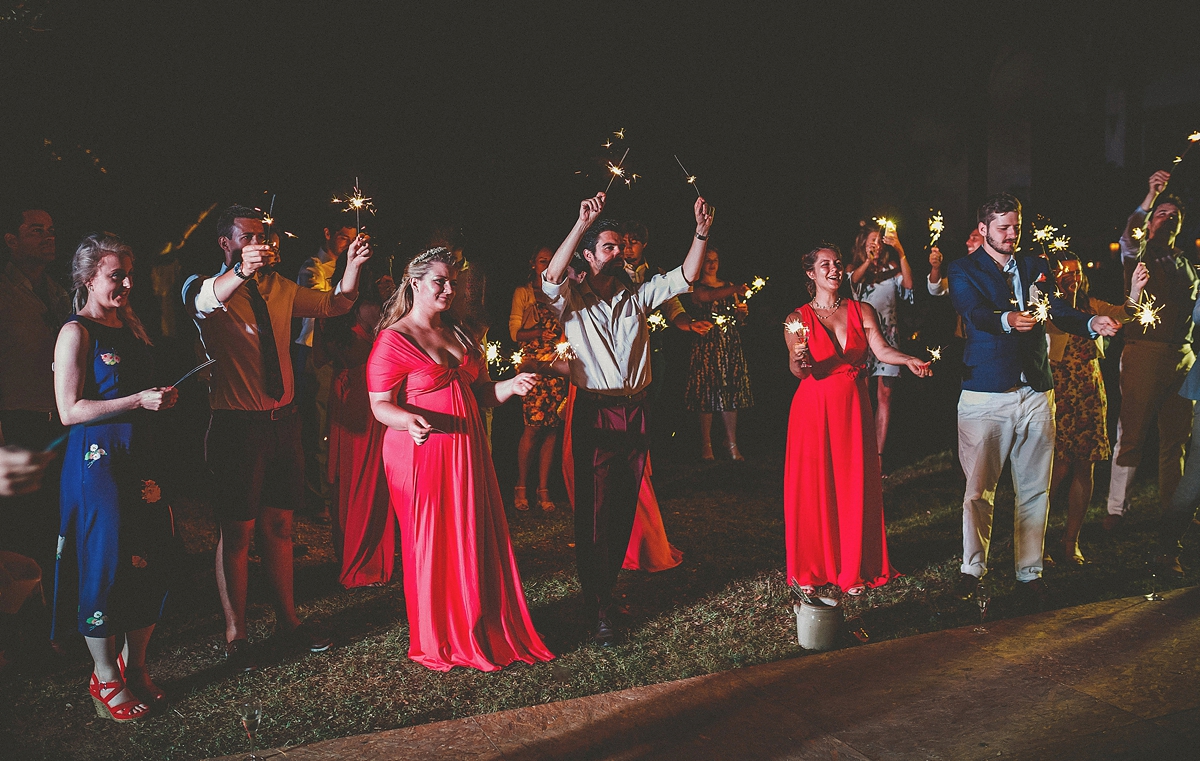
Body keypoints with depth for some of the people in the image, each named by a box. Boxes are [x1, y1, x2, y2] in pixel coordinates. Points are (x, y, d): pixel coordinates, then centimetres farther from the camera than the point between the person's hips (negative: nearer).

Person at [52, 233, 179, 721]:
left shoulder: (131, 325, 13)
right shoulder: (77, 332, -9)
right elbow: (70, 410, -15)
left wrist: (164, 398, 8)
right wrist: (138, 401, -20)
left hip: (141, 456, 7)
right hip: (98, 461, -7)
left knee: (151, 563, 8)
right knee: (106, 570, 2)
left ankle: (134, 667, 26)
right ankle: (106, 682, 19)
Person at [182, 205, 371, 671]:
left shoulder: (279, 289, 12)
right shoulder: (208, 288, -6)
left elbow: (333, 305, 11)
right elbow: (201, 300, -30)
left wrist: (352, 266, -7)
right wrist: (241, 272, -50)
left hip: (282, 419, 6)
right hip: (237, 423, -5)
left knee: (280, 523, 14)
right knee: (237, 530, 1)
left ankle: (287, 619, 26)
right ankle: (235, 636, 12)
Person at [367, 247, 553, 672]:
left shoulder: (460, 335, 16)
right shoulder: (394, 339, -6)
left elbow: (479, 392, 20)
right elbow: (381, 405, -10)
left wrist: (509, 387, 0)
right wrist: (410, 421, -30)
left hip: (466, 449, 7)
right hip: (421, 454, -6)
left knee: (478, 539, 8)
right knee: (431, 545, 2)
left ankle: (482, 631, 23)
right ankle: (438, 643, 18)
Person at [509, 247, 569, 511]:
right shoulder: (523, 293, 9)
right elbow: (515, 331, 2)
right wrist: (542, 333, -15)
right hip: (533, 365, -3)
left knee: (553, 428, -1)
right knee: (533, 426, -11)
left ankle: (543, 489, 7)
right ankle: (521, 488, 3)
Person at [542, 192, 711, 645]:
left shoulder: (636, 296, 13)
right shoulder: (573, 299, 0)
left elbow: (684, 276, 7)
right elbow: (551, 278, -22)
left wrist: (701, 232, -8)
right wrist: (582, 224, -27)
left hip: (634, 411, 5)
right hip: (594, 413, -5)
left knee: (625, 506, 11)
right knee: (594, 510, -4)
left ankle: (608, 584, 28)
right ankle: (598, 610, 2)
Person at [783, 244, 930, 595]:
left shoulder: (861, 311, 7)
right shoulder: (798, 318, 1)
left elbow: (881, 349, -8)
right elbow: (799, 371, -10)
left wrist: (908, 360, -27)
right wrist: (799, 358, -32)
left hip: (853, 407, 2)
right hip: (813, 407, -2)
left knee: (855, 486, 3)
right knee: (812, 488, 1)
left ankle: (853, 569, 16)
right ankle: (809, 569, 15)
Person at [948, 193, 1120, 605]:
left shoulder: (1035, 267, 14)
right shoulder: (964, 270, 1)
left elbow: (1061, 312, 2)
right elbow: (974, 312, -17)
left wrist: (1092, 323, -19)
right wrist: (1007, 320, -38)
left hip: (1036, 393, 4)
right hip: (985, 394, -4)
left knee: (1034, 489, 8)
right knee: (978, 489, -1)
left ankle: (1029, 572, 19)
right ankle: (973, 567, 12)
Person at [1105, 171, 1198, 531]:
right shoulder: (1139, 252, 4)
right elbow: (1128, 236, -19)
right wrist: (1152, 194, -27)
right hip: (1145, 350, -6)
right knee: (1132, 432, -6)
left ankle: (1171, 505, 20)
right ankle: (1117, 508, -1)